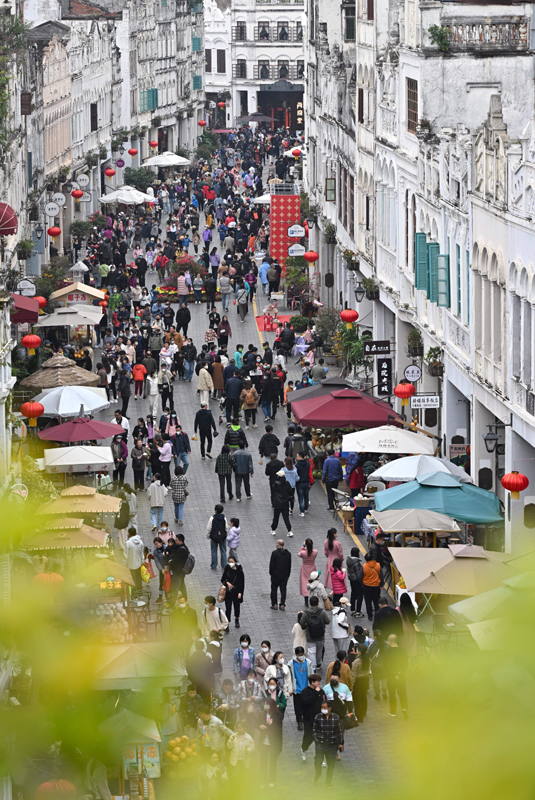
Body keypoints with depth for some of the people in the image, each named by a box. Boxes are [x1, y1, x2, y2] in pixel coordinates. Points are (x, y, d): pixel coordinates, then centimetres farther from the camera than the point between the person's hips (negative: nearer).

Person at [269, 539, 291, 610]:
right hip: (284, 575, 3)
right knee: (283, 590, 7)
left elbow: (272, 564, -11)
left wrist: (271, 573, 0)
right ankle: (282, 605, 6)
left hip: (275, 575, -3)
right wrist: (288, 574, 14)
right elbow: (289, 565, 6)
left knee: (274, 589, 10)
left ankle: (274, 604, 12)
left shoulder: (275, 553, -15)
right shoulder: (288, 553, -1)